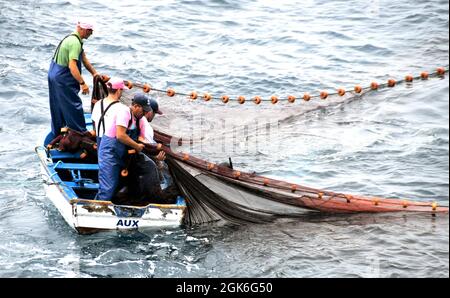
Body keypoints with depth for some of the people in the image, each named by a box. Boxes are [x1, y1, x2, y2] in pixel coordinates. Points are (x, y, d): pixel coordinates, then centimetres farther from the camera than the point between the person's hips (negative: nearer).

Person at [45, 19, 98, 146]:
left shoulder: (72, 39, 11)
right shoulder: (75, 43, -23)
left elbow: (84, 59, 19)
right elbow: (72, 66, -31)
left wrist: (95, 73, 22)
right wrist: (83, 83, -30)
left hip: (54, 75, 11)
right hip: (63, 79, -11)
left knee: (58, 108, 18)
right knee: (74, 107, -2)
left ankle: (54, 136, 28)